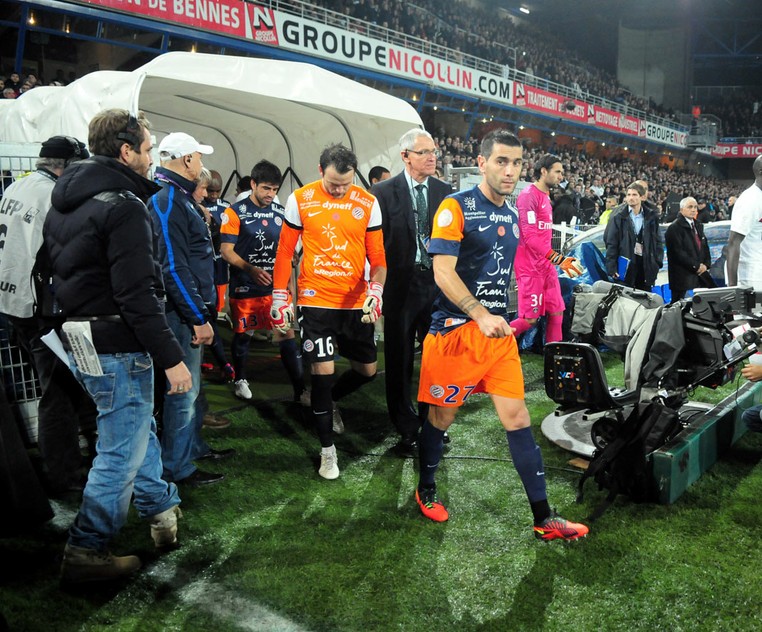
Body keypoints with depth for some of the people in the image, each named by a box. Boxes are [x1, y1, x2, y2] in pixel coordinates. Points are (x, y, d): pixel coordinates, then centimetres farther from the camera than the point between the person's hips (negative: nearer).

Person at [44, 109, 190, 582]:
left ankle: (163, 509, 37)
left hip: (80, 341, 10)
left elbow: (60, 272, 18)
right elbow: (137, 296, -24)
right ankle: (87, 552, 13)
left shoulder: (65, 201, 11)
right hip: (118, 349, -10)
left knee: (140, 427, 23)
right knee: (122, 452, 3)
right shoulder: (123, 206, -19)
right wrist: (171, 357, -20)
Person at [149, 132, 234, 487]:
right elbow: (173, 268, -23)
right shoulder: (167, 201, -18)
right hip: (181, 312, -11)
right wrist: (199, 318, -21)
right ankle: (178, 468, 10)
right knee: (183, 389, -2)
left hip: (189, 310, 11)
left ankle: (194, 445, 36)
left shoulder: (177, 197, 15)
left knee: (191, 385, 21)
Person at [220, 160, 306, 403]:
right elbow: (226, 251, -10)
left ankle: (300, 390, 0)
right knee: (243, 334, 12)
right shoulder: (235, 213, -7)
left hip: (276, 286, 3)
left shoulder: (280, 212, 6)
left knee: (287, 335, -4)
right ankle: (240, 380, 35)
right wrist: (251, 269, -25)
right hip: (245, 288, -2)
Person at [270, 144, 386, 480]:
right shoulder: (300, 200, -3)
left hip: (356, 302, 3)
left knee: (367, 369, 11)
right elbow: (285, 251, 3)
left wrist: (375, 289, -16)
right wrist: (279, 296, 2)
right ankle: (327, 449, 12)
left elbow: (377, 256, 2)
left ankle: (327, 401, 42)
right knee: (323, 370, -4)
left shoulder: (368, 204, 0)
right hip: (316, 299, -3)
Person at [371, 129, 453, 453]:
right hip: (401, 284, -2)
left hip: (437, 283, 3)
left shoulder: (444, 191, 5)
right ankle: (407, 429, 24)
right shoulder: (384, 192, -5)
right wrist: (379, 285, -12)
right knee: (400, 361, 8)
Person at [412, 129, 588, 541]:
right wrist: (481, 315, -27)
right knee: (441, 416, 9)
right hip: (455, 329, -5)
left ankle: (544, 519, 9)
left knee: (517, 418, 3)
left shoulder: (512, 215, 13)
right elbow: (443, 272, -18)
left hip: (498, 331, 6)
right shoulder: (456, 207, -9)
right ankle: (426, 490, 33)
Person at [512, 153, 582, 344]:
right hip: (530, 267, -9)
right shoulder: (528, 195, -14)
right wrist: (560, 259, -24)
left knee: (557, 312, 9)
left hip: (546, 265, 9)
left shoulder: (545, 197, 15)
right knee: (530, 319, -6)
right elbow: (530, 237, -22)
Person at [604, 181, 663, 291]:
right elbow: (611, 242, -4)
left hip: (645, 265, 3)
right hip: (625, 265, -3)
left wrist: (657, 262, 3)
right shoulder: (618, 216, -2)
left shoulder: (651, 216, 7)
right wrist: (611, 267, -10)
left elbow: (658, 241, 12)